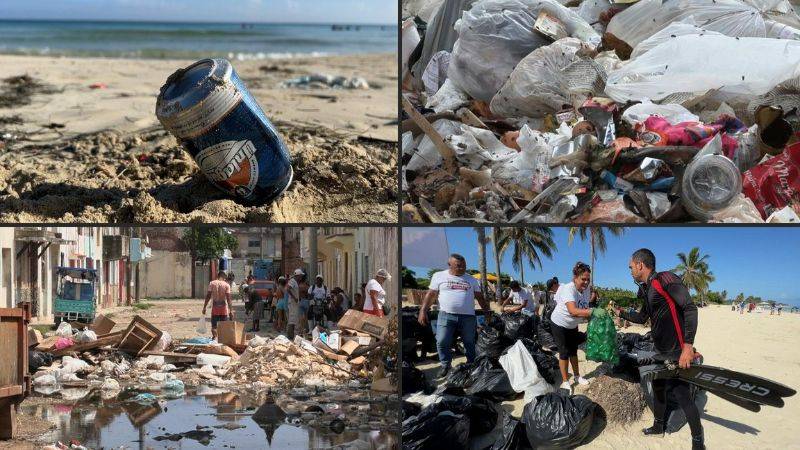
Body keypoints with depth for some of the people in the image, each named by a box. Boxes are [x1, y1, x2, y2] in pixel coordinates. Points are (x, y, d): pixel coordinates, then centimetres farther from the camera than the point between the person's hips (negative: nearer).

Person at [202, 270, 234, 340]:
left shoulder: (212, 283, 0)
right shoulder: (226, 285, -4)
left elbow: (208, 296, -2)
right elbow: (228, 299, -8)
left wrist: (204, 307, 4)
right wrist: (231, 310, -7)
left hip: (214, 308, 1)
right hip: (224, 308, 0)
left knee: (214, 326, 3)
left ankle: (214, 337, -16)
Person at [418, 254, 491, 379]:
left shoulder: (471, 279, 14)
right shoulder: (439, 276, 7)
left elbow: (480, 297, 16)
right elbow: (430, 295, 4)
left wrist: (487, 312, 8)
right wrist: (423, 311, -5)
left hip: (468, 316, 2)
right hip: (446, 315, -2)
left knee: (470, 343, 6)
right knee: (442, 342, -8)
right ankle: (445, 366, 6)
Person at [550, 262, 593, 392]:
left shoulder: (586, 289, -13)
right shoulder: (568, 289, -35)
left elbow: (584, 309, -8)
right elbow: (573, 311, -49)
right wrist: (593, 312, -57)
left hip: (572, 325, 7)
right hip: (559, 325, -7)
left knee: (573, 351, 18)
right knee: (564, 352, -1)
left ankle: (577, 376, 34)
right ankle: (565, 381, 11)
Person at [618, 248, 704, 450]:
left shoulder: (665, 280, -17)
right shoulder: (647, 290, 13)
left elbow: (690, 309, -25)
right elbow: (641, 317, 30)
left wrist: (688, 346, -30)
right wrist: (621, 312, 26)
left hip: (677, 352, -10)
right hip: (661, 351, 10)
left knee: (681, 394, -8)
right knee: (658, 388, 20)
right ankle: (658, 427, 38)